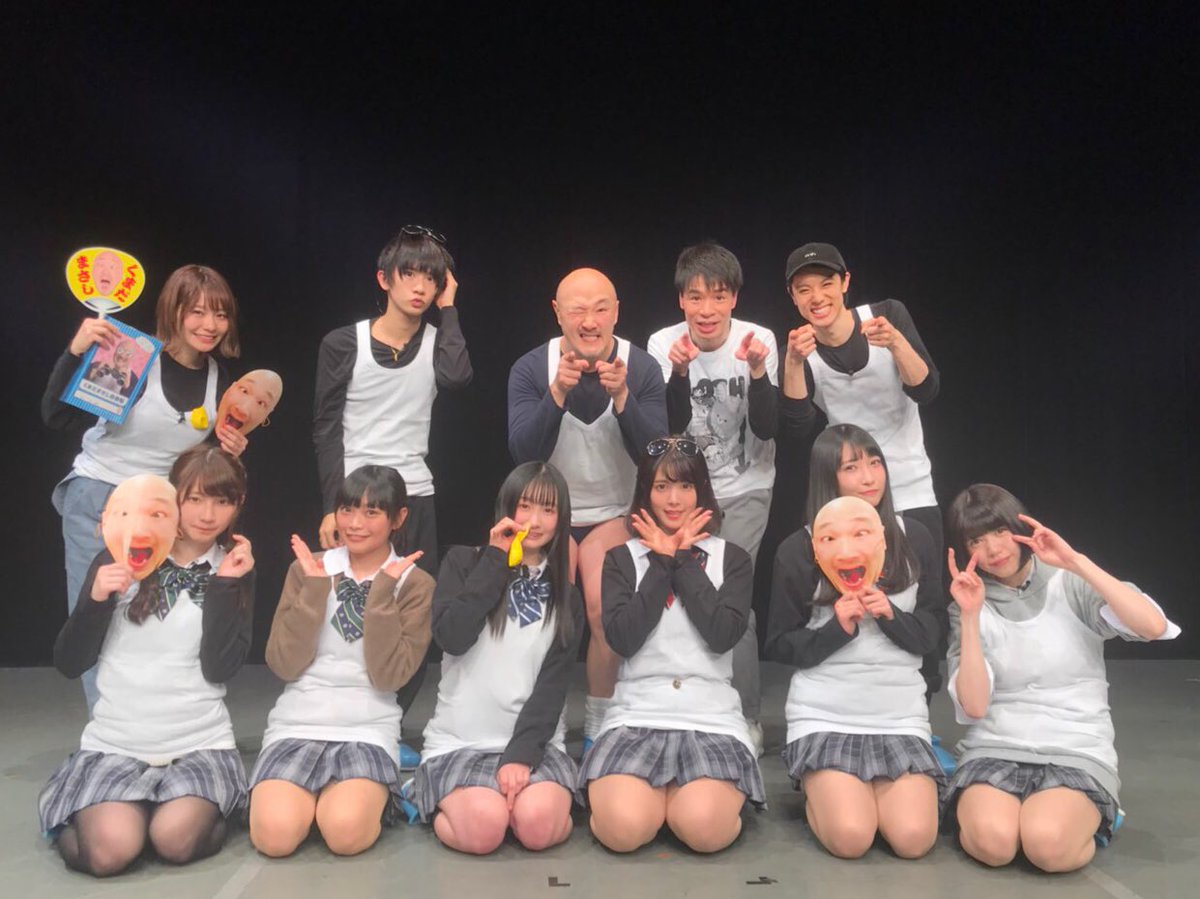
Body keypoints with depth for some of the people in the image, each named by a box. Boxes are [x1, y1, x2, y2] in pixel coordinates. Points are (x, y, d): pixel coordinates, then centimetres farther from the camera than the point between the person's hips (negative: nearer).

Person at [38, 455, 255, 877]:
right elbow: (68, 663, 1)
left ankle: (208, 806, 7)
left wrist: (224, 586, -16)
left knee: (176, 841, -28)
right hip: (115, 742, 1)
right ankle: (77, 818, 11)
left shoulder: (235, 568, 3)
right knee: (108, 852, -24)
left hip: (200, 743, -1)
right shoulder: (117, 560, 2)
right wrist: (95, 601, -16)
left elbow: (219, 669, -8)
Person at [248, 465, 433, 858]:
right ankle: (313, 794, 7)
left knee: (346, 832, -28)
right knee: (274, 834, -24)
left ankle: (376, 794, 4)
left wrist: (383, 592, -16)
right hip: (296, 725, 2)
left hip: (368, 731, -2)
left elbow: (388, 676, -11)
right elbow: (284, 664, -4)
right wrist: (315, 588, -12)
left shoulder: (415, 584, 0)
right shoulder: (307, 569, 5)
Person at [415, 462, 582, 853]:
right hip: (459, 742, 0)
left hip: (534, 739, 1)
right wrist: (495, 560, -12)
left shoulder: (565, 597, 7)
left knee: (538, 827, -28)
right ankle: (439, 800, 6)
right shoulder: (464, 562, 3)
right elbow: (451, 638, -15)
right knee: (483, 830, -26)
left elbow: (553, 685, -2)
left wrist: (522, 753, -16)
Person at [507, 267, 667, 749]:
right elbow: (524, 453, -20)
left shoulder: (642, 368, -11)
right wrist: (557, 393, -34)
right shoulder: (530, 368, -11)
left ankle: (599, 721, 0)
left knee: (604, 607, -22)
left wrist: (621, 397, -32)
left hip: (614, 514, -1)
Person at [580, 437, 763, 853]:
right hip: (636, 715, 1)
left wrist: (684, 561, -5)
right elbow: (622, 638, -8)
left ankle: (681, 794, 6)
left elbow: (723, 634, -9)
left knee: (703, 829, -28)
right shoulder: (622, 558, 9)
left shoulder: (732, 558, 8)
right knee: (623, 829, -25)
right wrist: (662, 562, -5)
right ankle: (659, 793, 8)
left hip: (713, 718, 0)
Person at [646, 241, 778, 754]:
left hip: (745, 490, -1)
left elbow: (767, 429, -14)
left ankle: (746, 715, 8)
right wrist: (679, 373, -31)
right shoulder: (664, 344, -11)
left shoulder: (758, 340, -13)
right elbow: (671, 428, -16)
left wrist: (757, 372, -29)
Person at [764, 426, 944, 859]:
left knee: (914, 839, -15)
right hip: (825, 715, -2)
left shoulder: (913, 538, 3)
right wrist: (838, 628, -18)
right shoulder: (798, 551, -5)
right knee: (851, 839, -17)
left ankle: (870, 787, 18)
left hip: (900, 713, 2)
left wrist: (892, 616, -15)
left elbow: (933, 632, 6)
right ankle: (816, 788, 16)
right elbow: (780, 647, -2)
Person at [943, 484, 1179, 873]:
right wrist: (971, 616, -15)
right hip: (995, 749, 0)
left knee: (1047, 844, -30)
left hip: (1077, 752, 0)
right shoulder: (968, 606, 4)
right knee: (992, 842, -31)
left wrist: (1075, 561, -17)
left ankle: (1090, 819, 2)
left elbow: (1154, 626, -17)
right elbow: (973, 706, -7)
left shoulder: (1070, 583, 2)